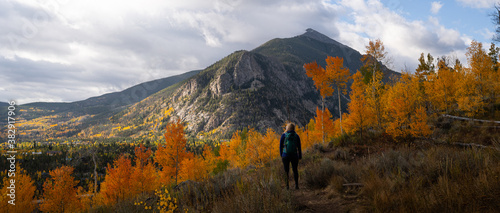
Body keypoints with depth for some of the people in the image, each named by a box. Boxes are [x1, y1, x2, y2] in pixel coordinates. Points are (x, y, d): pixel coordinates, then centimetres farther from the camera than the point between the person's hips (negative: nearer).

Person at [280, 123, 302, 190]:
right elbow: (299, 147, 4)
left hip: (285, 156, -1)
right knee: (295, 170, 13)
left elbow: (281, 146, 0)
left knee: (286, 171, 7)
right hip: (294, 155, 1)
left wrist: (281, 155, 10)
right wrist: (300, 157, 11)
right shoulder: (296, 136, 2)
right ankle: (296, 185, 7)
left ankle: (287, 185, 2)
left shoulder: (283, 135, -1)